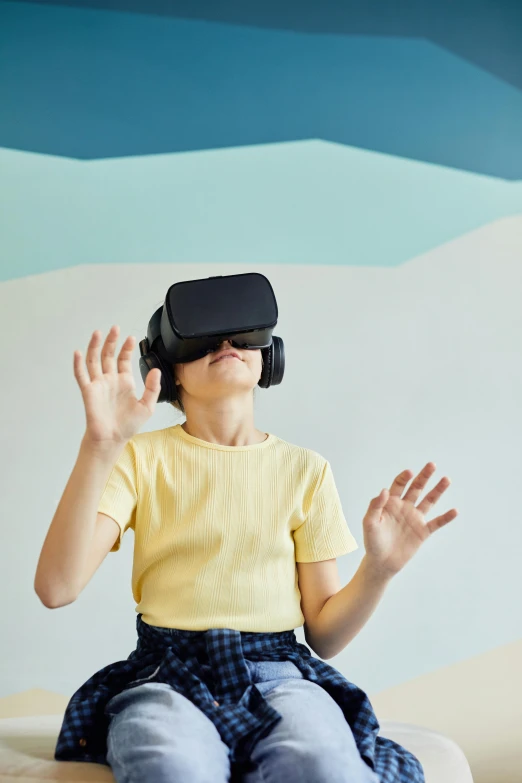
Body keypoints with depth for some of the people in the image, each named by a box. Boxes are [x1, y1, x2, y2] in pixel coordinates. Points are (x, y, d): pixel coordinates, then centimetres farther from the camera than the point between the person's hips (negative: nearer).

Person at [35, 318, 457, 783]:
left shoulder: (306, 469, 11)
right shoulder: (141, 457, 6)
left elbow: (324, 635, 10)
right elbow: (56, 588, -10)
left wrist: (379, 569, -10)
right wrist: (99, 447, -19)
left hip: (278, 674, 1)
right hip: (167, 675, -1)